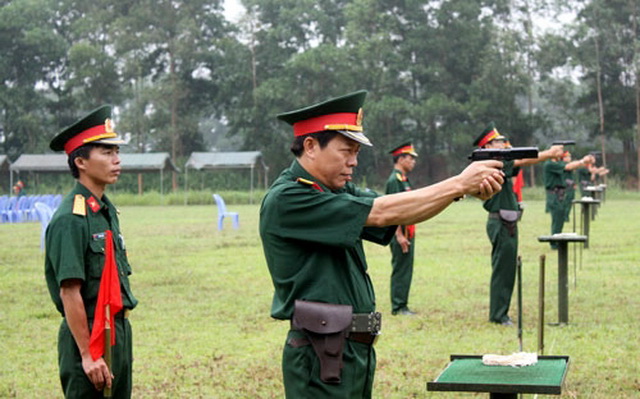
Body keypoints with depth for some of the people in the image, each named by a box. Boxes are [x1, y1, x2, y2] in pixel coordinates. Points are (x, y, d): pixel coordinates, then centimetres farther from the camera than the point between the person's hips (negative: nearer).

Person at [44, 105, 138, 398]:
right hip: (88, 334, -9)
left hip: (118, 330, 9)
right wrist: (87, 355, -21)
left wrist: (121, 331, 16)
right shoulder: (71, 219, -17)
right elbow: (69, 292, -20)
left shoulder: (107, 210, 12)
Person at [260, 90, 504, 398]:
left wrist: (466, 188, -13)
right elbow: (381, 213, -19)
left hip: (358, 350, 9)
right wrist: (459, 183, -14)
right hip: (321, 358, -9)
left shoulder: (337, 191, 12)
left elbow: (399, 216, 3)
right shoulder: (285, 200, -16)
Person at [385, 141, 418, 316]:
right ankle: (398, 307, 0)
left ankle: (402, 305, 18)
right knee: (400, 269, -5)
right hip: (401, 233, -10)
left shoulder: (403, 179, 18)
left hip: (407, 233, 10)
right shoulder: (394, 180, -14)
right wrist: (399, 235, -23)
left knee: (405, 270, 12)